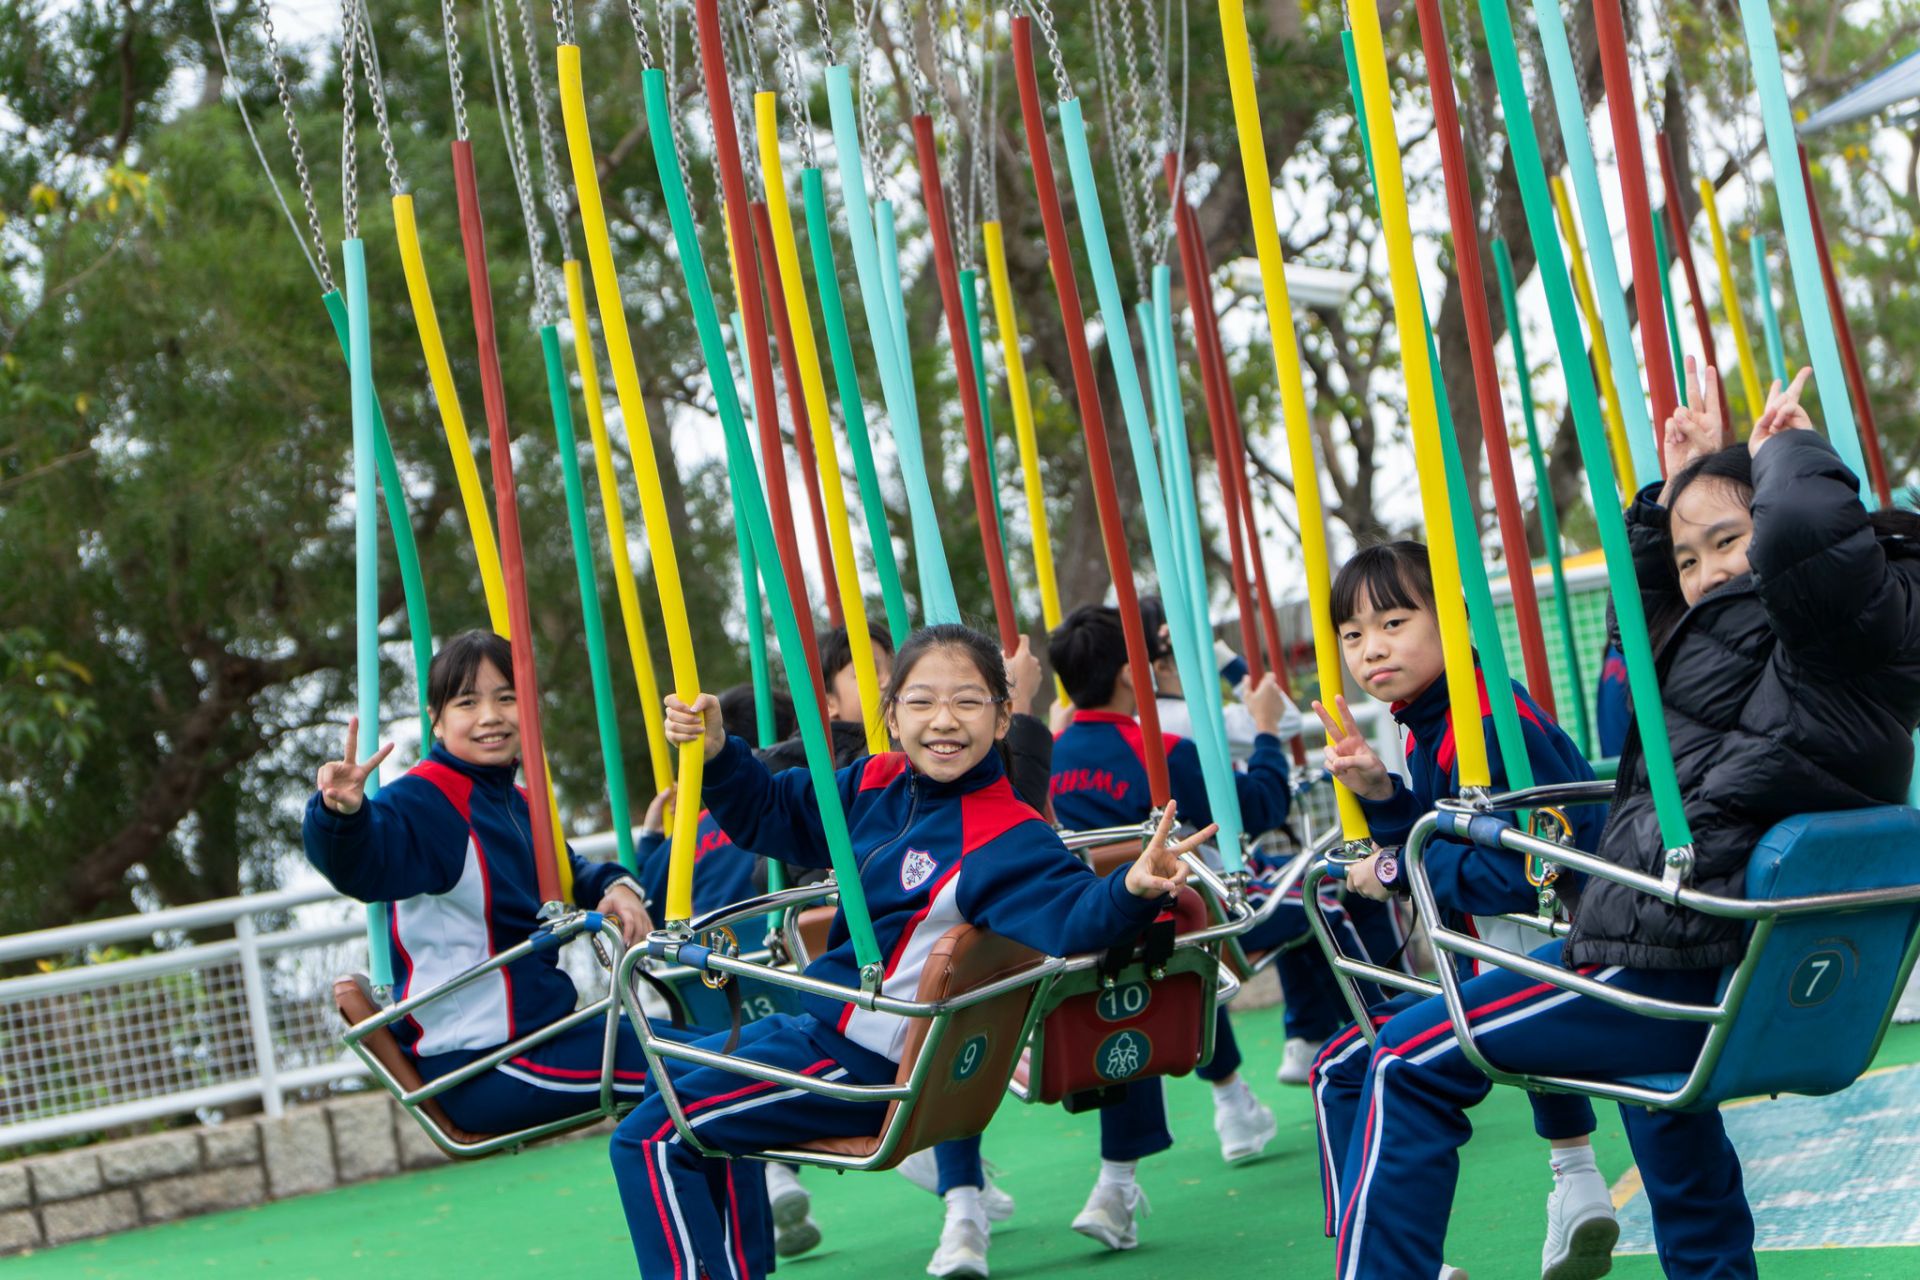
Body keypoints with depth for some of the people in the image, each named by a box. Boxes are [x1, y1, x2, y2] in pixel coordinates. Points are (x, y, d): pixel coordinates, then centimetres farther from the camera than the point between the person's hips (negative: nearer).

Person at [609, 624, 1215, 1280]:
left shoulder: (1007, 838, -24)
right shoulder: (878, 784, -1)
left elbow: (1069, 917, -40)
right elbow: (770, 813, 12)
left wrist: (1130, 890, -60)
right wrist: (716, 752, -5)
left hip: (867, 1064, -9)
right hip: (822, 1024, 9)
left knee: (651, 1140, -10)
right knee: (670, 1077, 32)